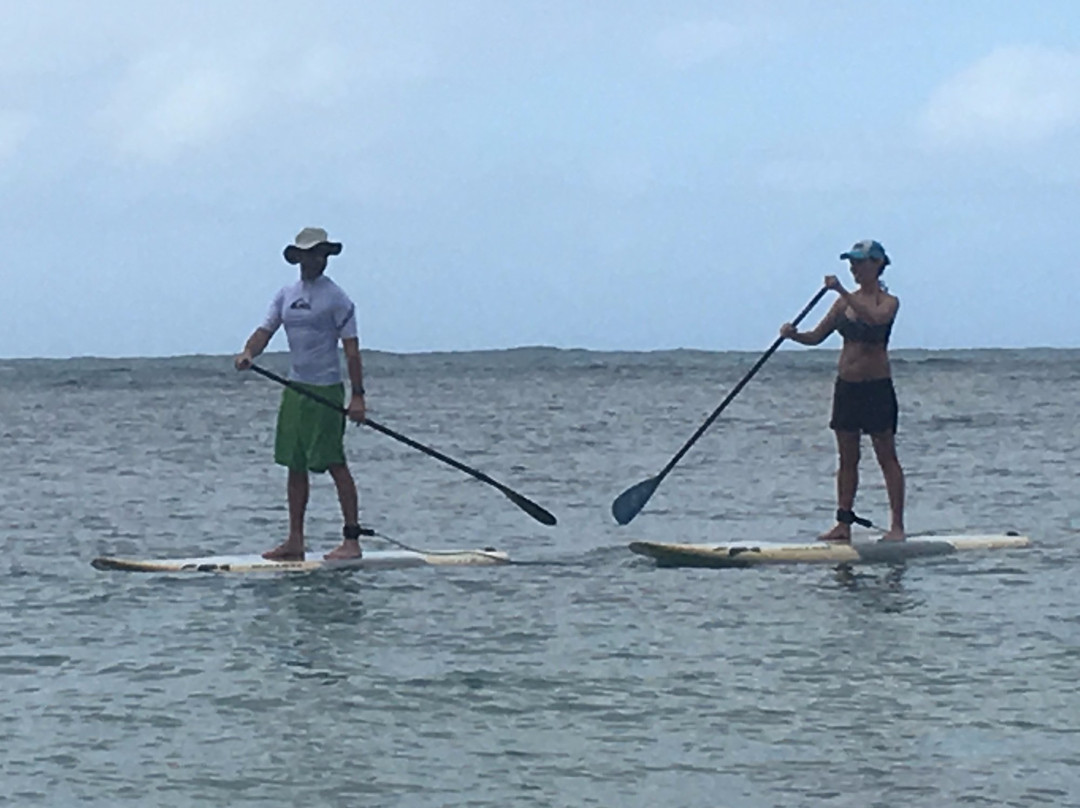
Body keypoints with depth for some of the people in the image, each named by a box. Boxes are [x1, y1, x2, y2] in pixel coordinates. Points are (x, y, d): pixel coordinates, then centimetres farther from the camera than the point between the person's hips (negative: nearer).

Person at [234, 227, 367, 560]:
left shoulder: (336, 298, -6)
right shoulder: (286, 295, 12)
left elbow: (351, 349, -9)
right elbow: (266, 330, 6)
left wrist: (358, 396, -14)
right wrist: (248, 352, -17)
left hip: (325, 390, -7)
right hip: (294, 389, 7)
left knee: (335, 463, -7)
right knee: (295, 465, 9)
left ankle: (352, 539, -4)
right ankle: (295, 542, 14)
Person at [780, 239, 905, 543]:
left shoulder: (888, 302, -5)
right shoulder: (845, 302, 10)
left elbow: (874, 318, -28)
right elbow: (817, 336, 7)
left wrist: (842, 292, -33)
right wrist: (794, 335, -14)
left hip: (877, 387, -6)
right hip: (846, 386, 6)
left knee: (887, 457, -3)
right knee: (847, 459, 7)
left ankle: (897, 526, -3)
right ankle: (843, 523, 10)